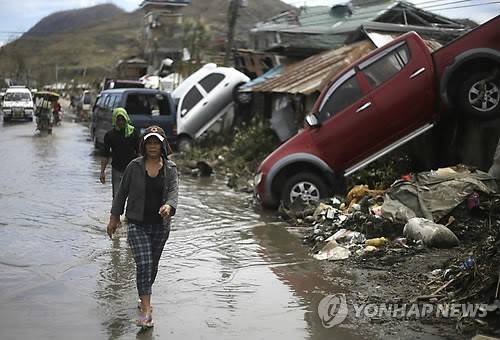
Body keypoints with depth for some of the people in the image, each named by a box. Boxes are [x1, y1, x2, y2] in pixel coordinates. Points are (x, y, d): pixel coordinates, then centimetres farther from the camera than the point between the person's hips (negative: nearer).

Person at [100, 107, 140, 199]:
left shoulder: (133, 132, 1)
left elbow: (138, 151, 6)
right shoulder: (109, 135, 1)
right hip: (117, 170, 0)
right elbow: (106, 155, 4)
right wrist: (102, 171, -2)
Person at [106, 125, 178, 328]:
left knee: (153, 265, 16)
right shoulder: (134, 166, -3)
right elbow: (122, 192, 5)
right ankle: (146, 310, -13)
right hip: (138, 224, -2)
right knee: (143, 264, -15)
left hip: (160, 225, 3)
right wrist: (114, 217, 6)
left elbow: (173, 191, -13)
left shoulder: (170, 168, 0)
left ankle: (144, 296, 42)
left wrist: (168, 206, -34)